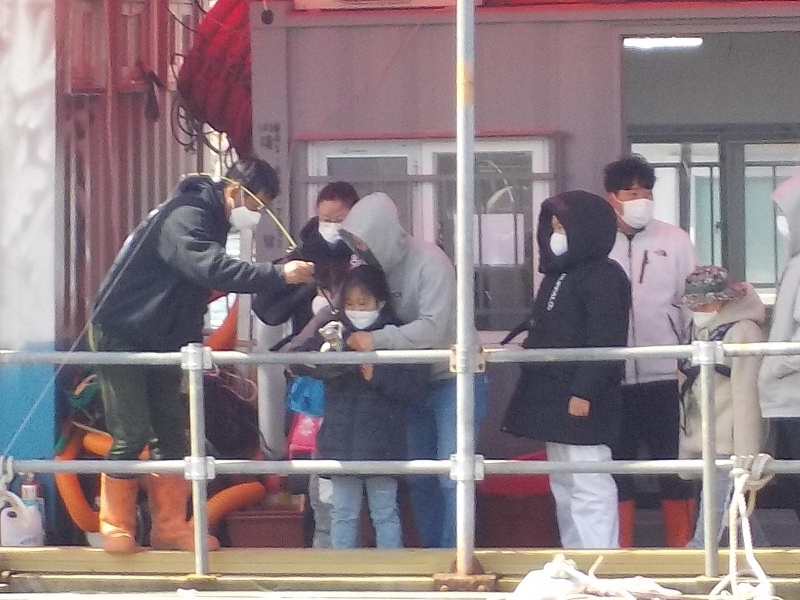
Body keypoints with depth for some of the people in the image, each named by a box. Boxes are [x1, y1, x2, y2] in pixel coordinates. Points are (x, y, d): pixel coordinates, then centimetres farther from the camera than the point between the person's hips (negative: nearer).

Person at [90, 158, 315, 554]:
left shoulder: (210, 221, 9)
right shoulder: (185, 217, -23)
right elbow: (213, 269, -38)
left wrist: (195, 343, 8)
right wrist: (279, 275, -40)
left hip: (160, 342, 10)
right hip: (122, 336, -10)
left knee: (172, 436, 6)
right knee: (131, 436, -9)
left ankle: (170, 528, 10)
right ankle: (115, 528, 1)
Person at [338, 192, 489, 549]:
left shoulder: (428, 262, -21)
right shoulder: (376, 265, -3)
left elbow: (433, 328, -29)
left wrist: (376, 340, -35)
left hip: (453, 378, -7)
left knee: (451, 476, -10)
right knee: (419, 475, 14)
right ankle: (430, 550, 25)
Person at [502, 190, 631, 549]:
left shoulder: (603, 278, -12)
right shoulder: (557, 276, 17)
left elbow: (603, 342, -20)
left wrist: (584, 392, -24)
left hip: (582, 403, -10)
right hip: (552, 400, 10)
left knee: (588, 487, -10)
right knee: (563, 487, 15)